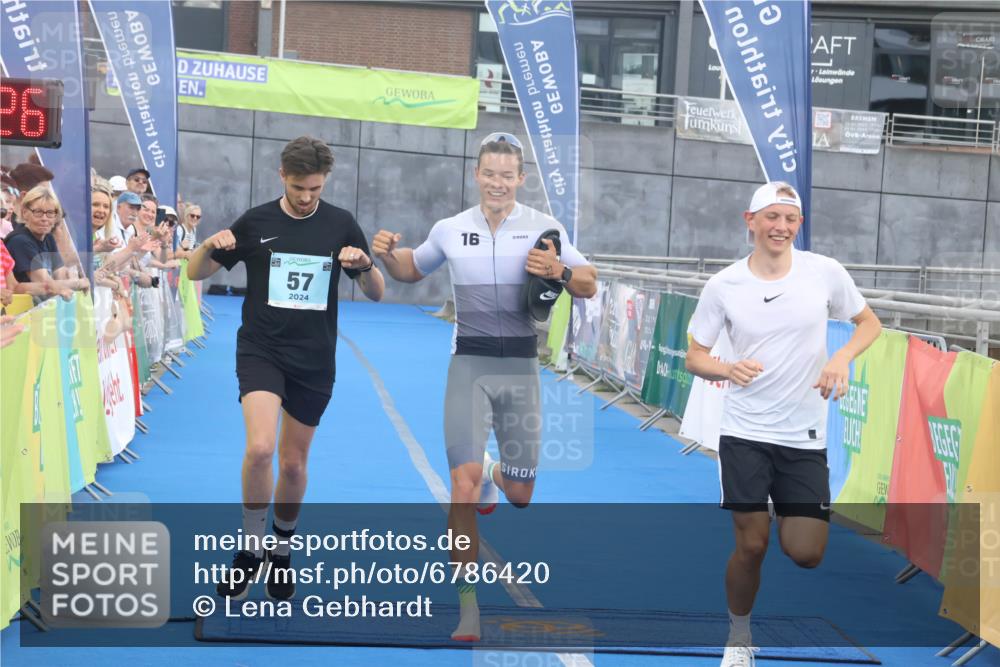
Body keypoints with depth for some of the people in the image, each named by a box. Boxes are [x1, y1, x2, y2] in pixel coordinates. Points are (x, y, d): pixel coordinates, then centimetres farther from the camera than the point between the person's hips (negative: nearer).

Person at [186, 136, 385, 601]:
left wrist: (365, 264, -19)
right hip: (260, 351, -2)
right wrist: (210, 245, -19)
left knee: (293, 464, 10)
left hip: (314, 362, 2)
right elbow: (195, 273, 4)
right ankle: (251, 548, -5)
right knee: (260, 448, -23)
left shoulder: (340, 224, 0)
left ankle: (282, 551, 33)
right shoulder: (255, 222, -3)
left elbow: (376, 294, 3)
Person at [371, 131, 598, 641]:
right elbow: (411, 270, 21)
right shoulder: (450, 230, 4)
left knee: (520, 495, 9)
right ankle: (467, 601, -8)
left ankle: (495, 472, 49)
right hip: (469, 363, -1)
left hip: (520, 364, 1)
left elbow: (589, 286, 3)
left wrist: (559, 271, -18)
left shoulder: (544, 228, 0)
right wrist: (386, 255, -1)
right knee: (464, 479, -15)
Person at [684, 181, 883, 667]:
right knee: (751, 545, -4)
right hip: (744, 433, -1)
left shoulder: (825, 272, -4)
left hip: (805, 436, 1)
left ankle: (788, 522, 33)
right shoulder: (723, 285, -5)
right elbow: (695, 357, 2)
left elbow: (869, 323, 9)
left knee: (806, 553, -4)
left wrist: (842, 358, -11)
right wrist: (726, 369, -20)